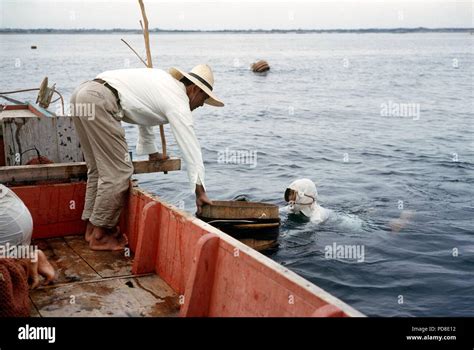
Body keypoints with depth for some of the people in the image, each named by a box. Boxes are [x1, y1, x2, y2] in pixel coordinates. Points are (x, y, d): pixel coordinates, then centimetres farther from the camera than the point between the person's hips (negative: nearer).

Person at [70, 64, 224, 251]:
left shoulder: (165, 82, 25)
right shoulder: (178, 101, -2)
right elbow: (190, 146, -3)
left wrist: (151, 151, 53)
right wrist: (200, 192, 2)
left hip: (82, 93, 10)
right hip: (98, 101, -10)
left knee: (99, 169, 18)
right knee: (117, 173, -4)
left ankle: (92, 227, 26)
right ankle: (100, 236, 6)